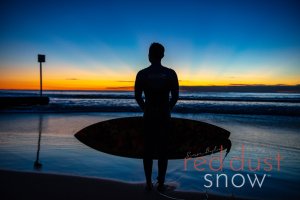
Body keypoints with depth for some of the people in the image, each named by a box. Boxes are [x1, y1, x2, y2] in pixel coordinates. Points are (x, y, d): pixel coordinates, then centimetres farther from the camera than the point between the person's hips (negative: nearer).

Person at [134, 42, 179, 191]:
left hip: (149, 116, 0)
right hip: (165, 116, 0)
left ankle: (149, 183, 16)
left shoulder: (142, 74, -6)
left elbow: (137, 96, -2)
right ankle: (161, 183, 16)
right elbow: (175, 96, -2)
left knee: (148, 150, 10)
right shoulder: (171, 73, -4)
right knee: (163, 150, 9)